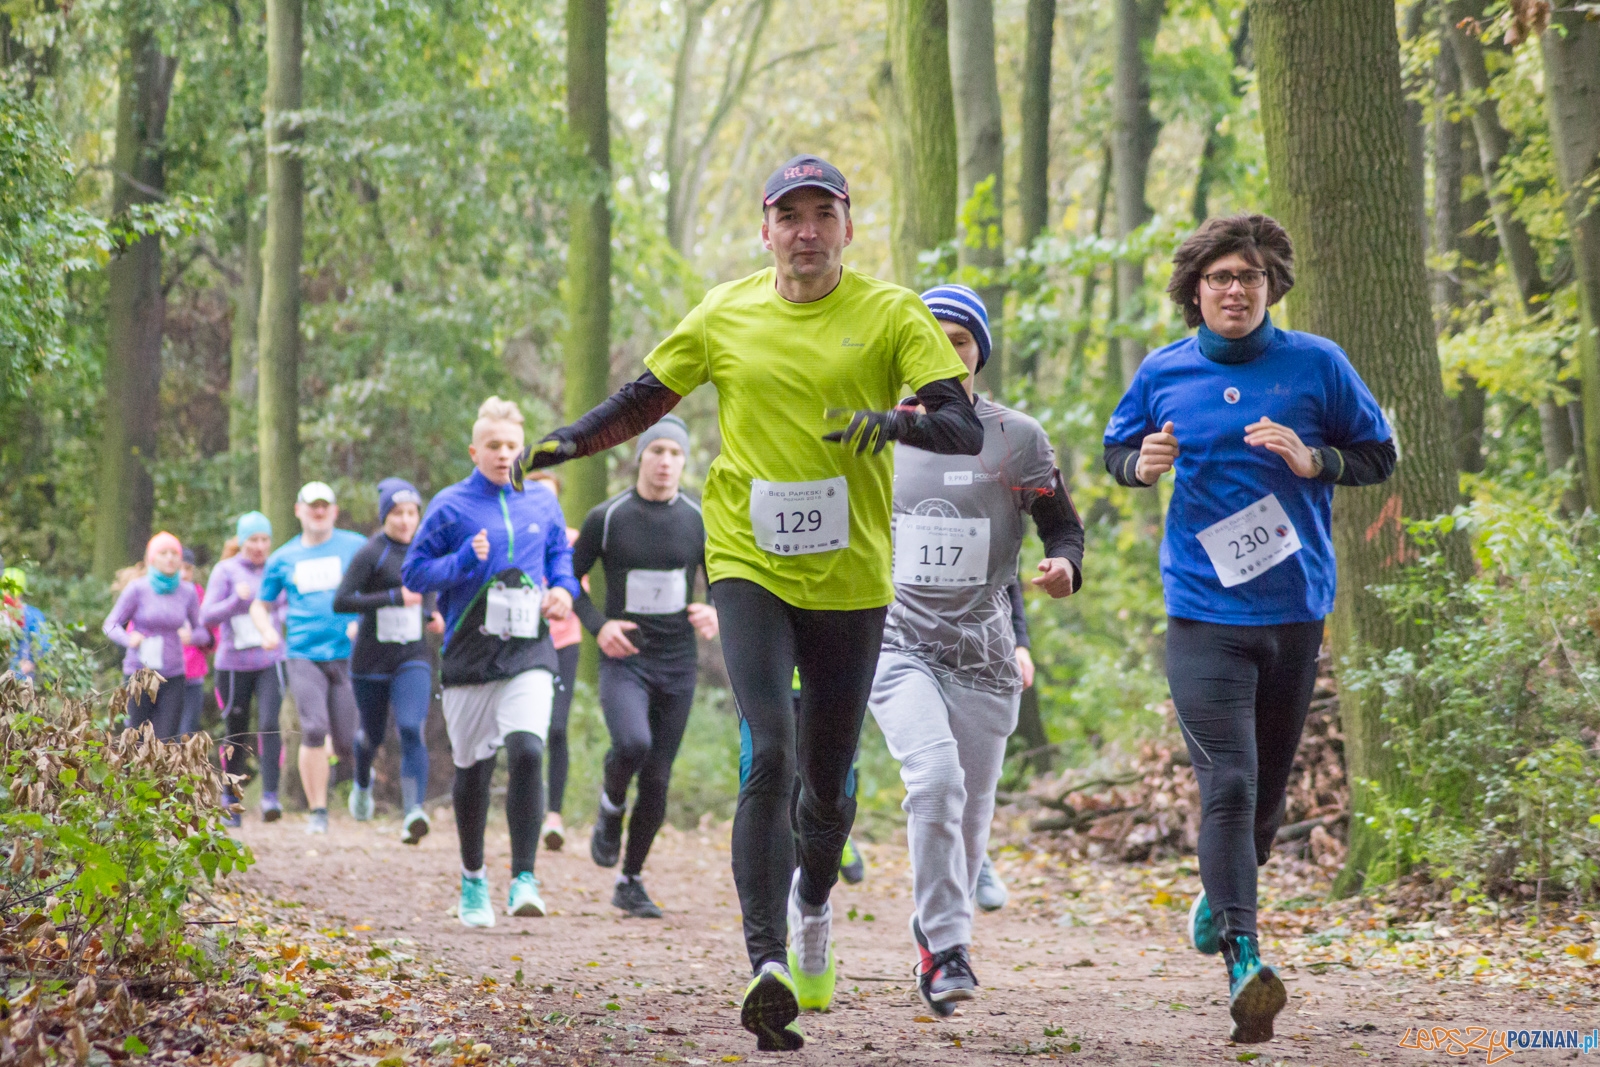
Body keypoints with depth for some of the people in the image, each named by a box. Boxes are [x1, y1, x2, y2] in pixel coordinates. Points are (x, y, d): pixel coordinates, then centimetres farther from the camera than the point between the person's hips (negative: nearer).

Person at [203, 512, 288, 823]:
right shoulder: (226, 571, -2)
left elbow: (293, 606, 19)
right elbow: (207, 616, -9)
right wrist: (237, 600, -24)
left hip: (270, 662, 1)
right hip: (234, 665, -1)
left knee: (269, 724, -19)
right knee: (236, 734, 9)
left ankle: (270, 796, -23)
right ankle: (230, 800, 27)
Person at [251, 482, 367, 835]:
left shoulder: (356, 547, 5)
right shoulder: (283, 558, 11)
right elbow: (260, 605, 21)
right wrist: (267, 630, 0)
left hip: (347, 654, -1)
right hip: (303, 656, 1)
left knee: (345, 744, -1)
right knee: (314, 730, -16)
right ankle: (317, 812, -6)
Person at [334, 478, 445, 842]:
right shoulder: (370, 554, -11)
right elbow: (340, 602, -21)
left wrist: (434, 615, 4)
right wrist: (395, 598, -27)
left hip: (413, 659, 2)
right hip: (371, 660, -2)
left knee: (412, 730, -18)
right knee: (373, 734, 15)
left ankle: (414, 813, -28)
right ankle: (362, 782, 49)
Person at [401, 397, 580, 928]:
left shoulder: (543, 503, 9)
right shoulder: (450, 506, 0)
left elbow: (562, 554, 25)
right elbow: (413, 572, 1)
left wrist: (563, 588, 5)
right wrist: (463, 561, -15)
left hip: (529, 653, 1)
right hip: (469, 657, -1)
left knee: (527, 751, -21)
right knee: (472, 768, 9)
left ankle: (523, 878, -16)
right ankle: (473, 879, 30)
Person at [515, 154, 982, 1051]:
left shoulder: (889, 315, -2)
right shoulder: (726, 316, 3)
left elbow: (967, 428, -9)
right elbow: (644, 401, 14)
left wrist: (897, 421, -29)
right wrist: (566, 442, -3)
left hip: (850, 580, 0)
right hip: (750, 567, 0)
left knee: (828, 785, 11)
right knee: (769, 756, -19)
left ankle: (813, 906, 44)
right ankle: (767, 963, -23)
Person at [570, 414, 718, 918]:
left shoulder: (700, 520, 3)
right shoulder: (606, 518, -3)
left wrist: (716, 612, -10)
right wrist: (597, 625, -9)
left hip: (678, 666, 3)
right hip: (624, 661, -3)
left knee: (658, 781, 5)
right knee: (632, 743, -30)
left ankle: (630, 882, 21)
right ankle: (610, 807, 3)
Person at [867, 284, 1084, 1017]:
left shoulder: (1017, 438, 2)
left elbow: (1064, 526, 7)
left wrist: (1064, 565, -15)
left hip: (982, 651, 1)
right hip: (898, 644, -1)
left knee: (970, 814, 7)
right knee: (935, 777, -25)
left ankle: (936, 928, 32)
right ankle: (947, 948, -21)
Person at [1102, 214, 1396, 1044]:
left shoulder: (1316, 364, 1)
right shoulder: (1163, 373, 3)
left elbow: (1379, 455, 8)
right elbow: (1116, 450, 18)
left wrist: (1312, 460, -12)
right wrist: (1140, 465, -6)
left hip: (1296, 609, 2)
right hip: (1203, 613, -2)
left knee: (1267, 788, 14)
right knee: (1228, 783, -16)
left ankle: (1221, 896, 43)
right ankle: (1243, 962, -21)